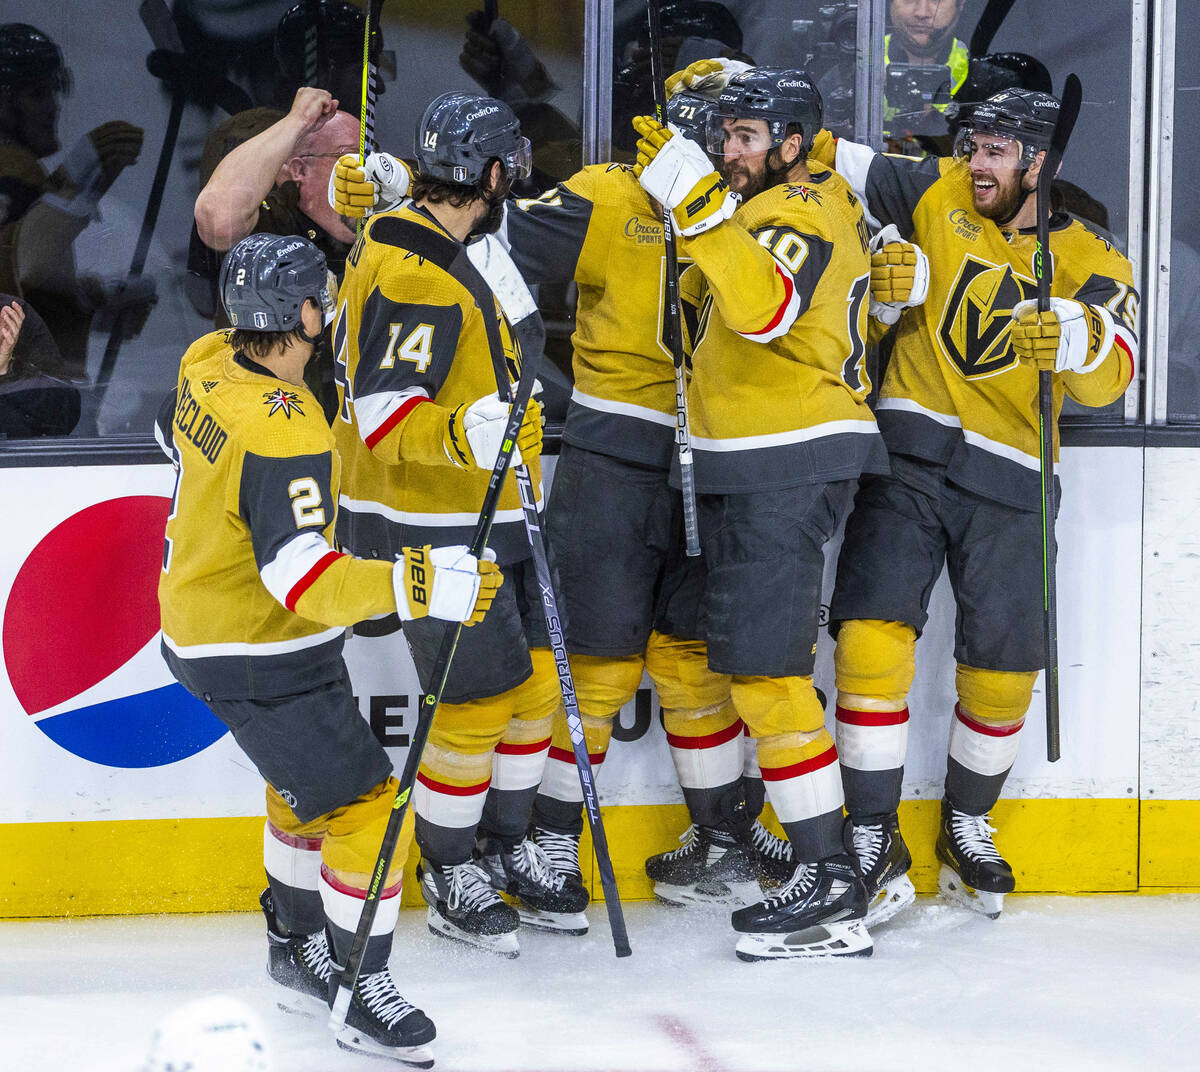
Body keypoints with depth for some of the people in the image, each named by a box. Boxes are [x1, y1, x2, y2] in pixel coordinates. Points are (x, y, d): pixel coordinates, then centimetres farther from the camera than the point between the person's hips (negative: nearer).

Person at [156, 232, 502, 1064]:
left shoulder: (208, 365, -4)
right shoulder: (285, 434, -32)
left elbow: (177, 433, 20)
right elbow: (302, 579, -38)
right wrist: (420, 586, -42)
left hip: (204, 617, 10)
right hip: (260, 661, -10)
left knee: (305, 781, 27)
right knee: (364, 805, -7)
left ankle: (297, 941, 42)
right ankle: (361, 993, -1)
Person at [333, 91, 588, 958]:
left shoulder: (436, 252, 12)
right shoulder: (415, 277, -22)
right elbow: (383, 413, -29)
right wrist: (464, 435, -44)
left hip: (488, 517, 10)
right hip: (432, 529, -10)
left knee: (534, 679, 12)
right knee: (475, 699, -6)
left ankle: (507, 846, 26)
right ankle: (450, 875, 9)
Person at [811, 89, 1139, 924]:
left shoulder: (1092, 265, 0)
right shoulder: (940, 196, 5)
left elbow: (1109, 379, -15)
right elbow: (826, 156, 5)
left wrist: (1073, 337, -36)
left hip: (1007, 480, 0)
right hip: (912, 453, 0)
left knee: (1003, 662, 3)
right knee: (873, 629, -15)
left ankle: (967, 827, 27)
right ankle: (874, 841, -9)